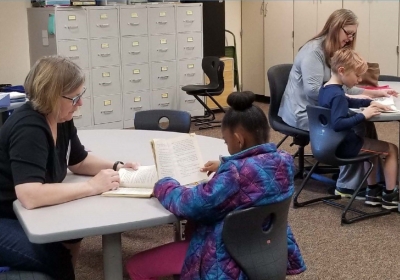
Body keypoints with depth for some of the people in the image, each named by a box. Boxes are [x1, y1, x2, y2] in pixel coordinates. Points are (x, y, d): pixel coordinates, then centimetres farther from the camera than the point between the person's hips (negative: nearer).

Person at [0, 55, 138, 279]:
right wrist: (92, 186, -33)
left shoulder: (61, 119, 0)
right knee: (54, 259, -19)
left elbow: (80, 161, 14)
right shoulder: (28, 129, -29)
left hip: (20, 211, 9)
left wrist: (115, 167, -5)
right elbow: (30, 196, -40)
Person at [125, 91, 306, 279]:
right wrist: (224, 167, 20)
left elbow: (190, 204, -24)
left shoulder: (236, 175, -33)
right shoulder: (283, 161, -7)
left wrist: (163, 186, -6)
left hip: (233, 262, -9)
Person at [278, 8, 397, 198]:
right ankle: (347, 186, -13)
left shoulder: (335, 52, 13)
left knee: (364, 119, -12)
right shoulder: (313, 51, -16)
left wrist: (376, 93, 1)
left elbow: (343, 87, 13)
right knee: (354, 126, -23)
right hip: (304, 112, -9)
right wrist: (350, 98, -24)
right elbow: (313, 91, -26)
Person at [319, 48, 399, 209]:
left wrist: (369, 103, 11)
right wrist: (363, 115, -32)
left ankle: (372, 192, 34)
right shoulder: (337, 95, -26)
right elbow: (338, 124, -37)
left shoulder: (326, 89, 6)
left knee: (370, 143, 34)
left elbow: (348, 102, 23)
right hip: (344, 146, -10)